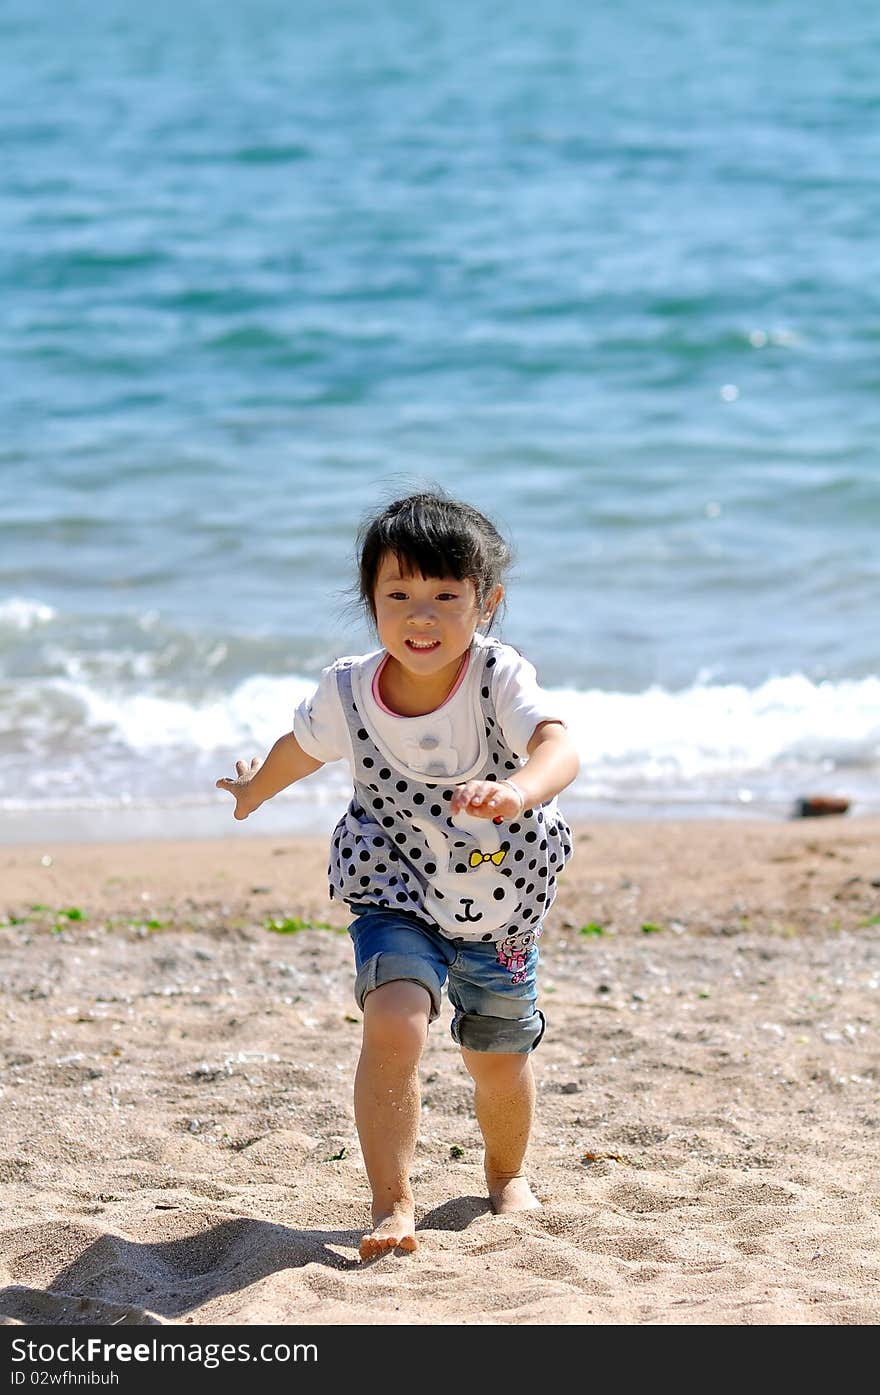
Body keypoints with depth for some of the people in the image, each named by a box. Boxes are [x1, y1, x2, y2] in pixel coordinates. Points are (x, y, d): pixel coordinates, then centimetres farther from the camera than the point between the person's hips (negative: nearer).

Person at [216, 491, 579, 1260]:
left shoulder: (500, 678, -26)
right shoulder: (347, 691, -18)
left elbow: (560, 746, -45)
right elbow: (304, 747, 6)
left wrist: (517, 791, -67)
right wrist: (254, 791, 26)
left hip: (502, 901, 0)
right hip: (398, 895, 0)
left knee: (500, 1057, 16)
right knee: (394, 1025, -24)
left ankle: (508, 1174, 46)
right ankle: (393, 1203, -14)